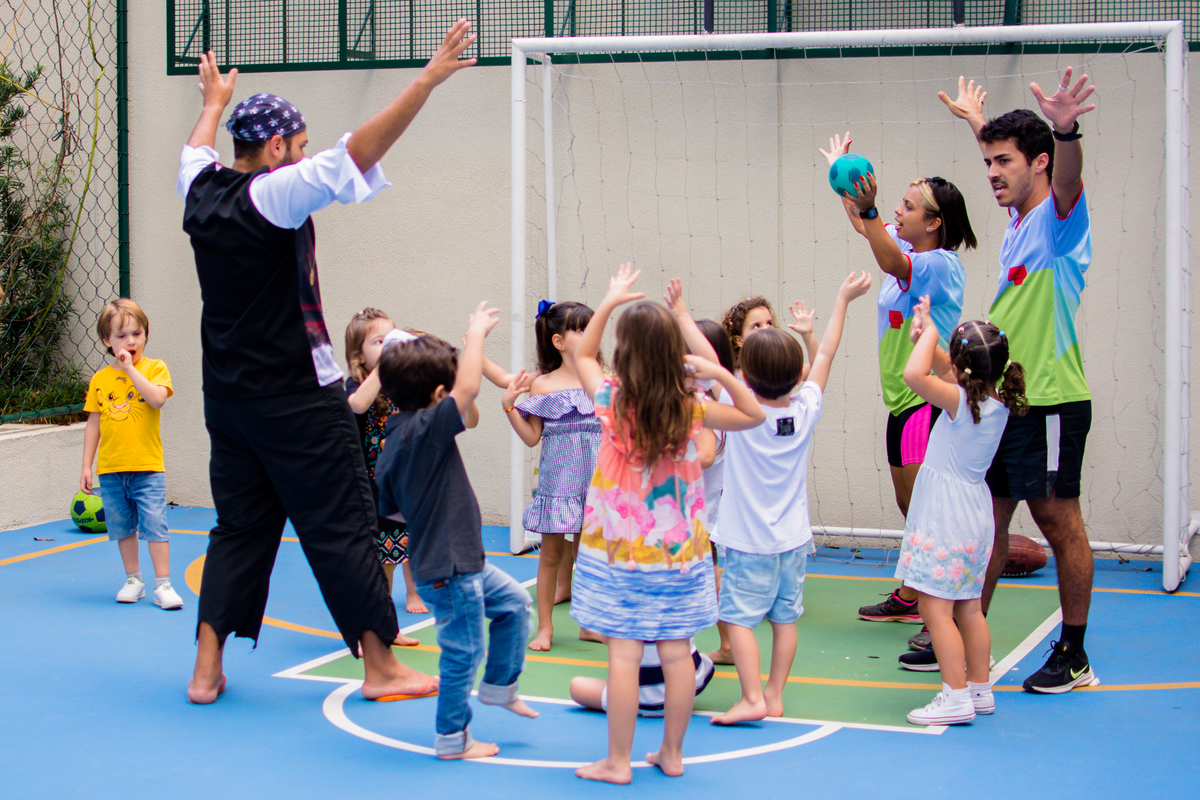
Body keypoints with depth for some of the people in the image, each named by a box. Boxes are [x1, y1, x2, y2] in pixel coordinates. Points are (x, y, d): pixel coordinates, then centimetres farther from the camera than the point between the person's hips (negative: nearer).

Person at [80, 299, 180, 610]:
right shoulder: (100, 380, 6)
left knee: (154, 525, -8)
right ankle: (133, 580, 25)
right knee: (122, 527, 12)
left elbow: (158, 398, -21)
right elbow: (94, 424, 9)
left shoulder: (154, 368, -1)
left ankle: (162, 584, -1)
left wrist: (130, 368, -17)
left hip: (147, 467, -3)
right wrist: (86, 466, 6)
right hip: (111, 469, 3)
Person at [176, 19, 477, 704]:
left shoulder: (202, 195, 5)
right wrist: (428, 81, -23)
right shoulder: (273, 196, -16)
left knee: (239, 527, 15)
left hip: (229, 396, 8)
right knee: (342, 528, 1)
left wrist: (216, 101, 48)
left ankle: (206, 669, 12)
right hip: (297, 398, -7)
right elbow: (357, 154, -23)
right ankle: (381, 666, 9)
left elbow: (199, 151, 29)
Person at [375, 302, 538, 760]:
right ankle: (452, 740, 15)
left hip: (463, 564, 10)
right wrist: (475, 334, -23)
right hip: (447, 569, -10)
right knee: (463, 652, 3)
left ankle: (498, 685, 34)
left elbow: (390, 509, 13)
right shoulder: (426, 430, -24)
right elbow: (468, 389, -35)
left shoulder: (395, 438, 4)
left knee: (513, 602, 22)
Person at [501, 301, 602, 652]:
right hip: (558, 478, -2)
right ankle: (545, 626, 14)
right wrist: (509, 406, -13)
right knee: (552, 552, 4)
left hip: (594, 477, 2)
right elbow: (532, 437, -3)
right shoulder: (542, 386, -3)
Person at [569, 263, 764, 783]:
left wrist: (609, 302, 13)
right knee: (676, 654, 8)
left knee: (624, 654, -1)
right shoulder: (690, 409, -6)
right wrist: (721, 374, -2)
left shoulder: (613, 401, -10)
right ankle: (672, 754, 18)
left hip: (620, 550, -2)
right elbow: (753, 415, 10)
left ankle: (618, 762, 3)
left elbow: (582, 354, 11)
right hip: (679, 550, 2)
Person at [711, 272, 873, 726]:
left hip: (748, 542, -5)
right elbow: (825, 356, 6)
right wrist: (843, 301, 17)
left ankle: (752, 697, -13)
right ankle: (775, 695, 15)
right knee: (785, 617, 10)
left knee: (739, 617, -5)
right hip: (793, 538, 5)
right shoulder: (806, 411, -4)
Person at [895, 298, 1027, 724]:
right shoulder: (998, 404, 4)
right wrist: (925, 338, 12)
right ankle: (980, 689, 23)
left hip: (946, 519, -9)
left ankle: (956, 697, -8)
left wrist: (930, 332, -18)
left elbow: (914, 375, -32)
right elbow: (954, 376, 20)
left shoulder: (960, 401, -20)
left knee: (935, 606, -6)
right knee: (968, 607, 17)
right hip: (975, 516, 9)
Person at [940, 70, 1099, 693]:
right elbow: (1006, 177, 36)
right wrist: (980, 126, 48)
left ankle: (1073, 655, 7)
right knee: (987, 517, 11)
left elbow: (1068, 180, -35)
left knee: (1057, 519, -1)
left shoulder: (1060, 216, -11)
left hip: (1049, 402, -8)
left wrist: (1065, 132, -55)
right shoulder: (1018, 219, 12)